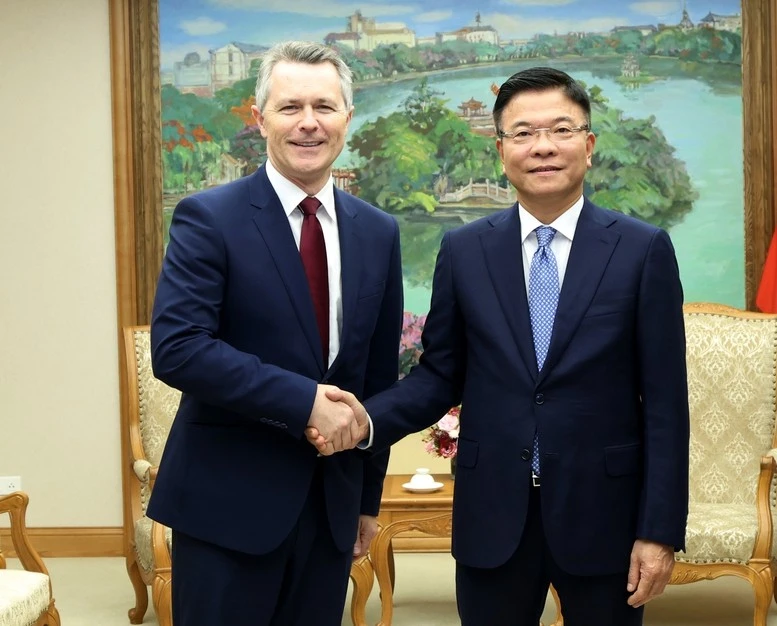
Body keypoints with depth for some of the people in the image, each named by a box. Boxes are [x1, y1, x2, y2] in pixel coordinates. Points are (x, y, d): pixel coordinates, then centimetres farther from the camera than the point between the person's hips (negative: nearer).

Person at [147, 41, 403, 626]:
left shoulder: (378, 232, 7)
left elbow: (380, 374, 12)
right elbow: (176, 348, -19)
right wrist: (304, 401, -21)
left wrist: (369, 496, 15)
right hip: (228, 500, -4)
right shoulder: (209, 218, -8)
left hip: (333, 501, 5)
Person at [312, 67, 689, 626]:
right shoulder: (464, 250, 2)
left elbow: (664, 400, -4)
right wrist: (370, 419, -13)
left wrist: (661, 530, -7)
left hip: (601, 512, -1)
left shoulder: (643, 250, -3)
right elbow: (440, 374, 6)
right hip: (491, 515, 1)